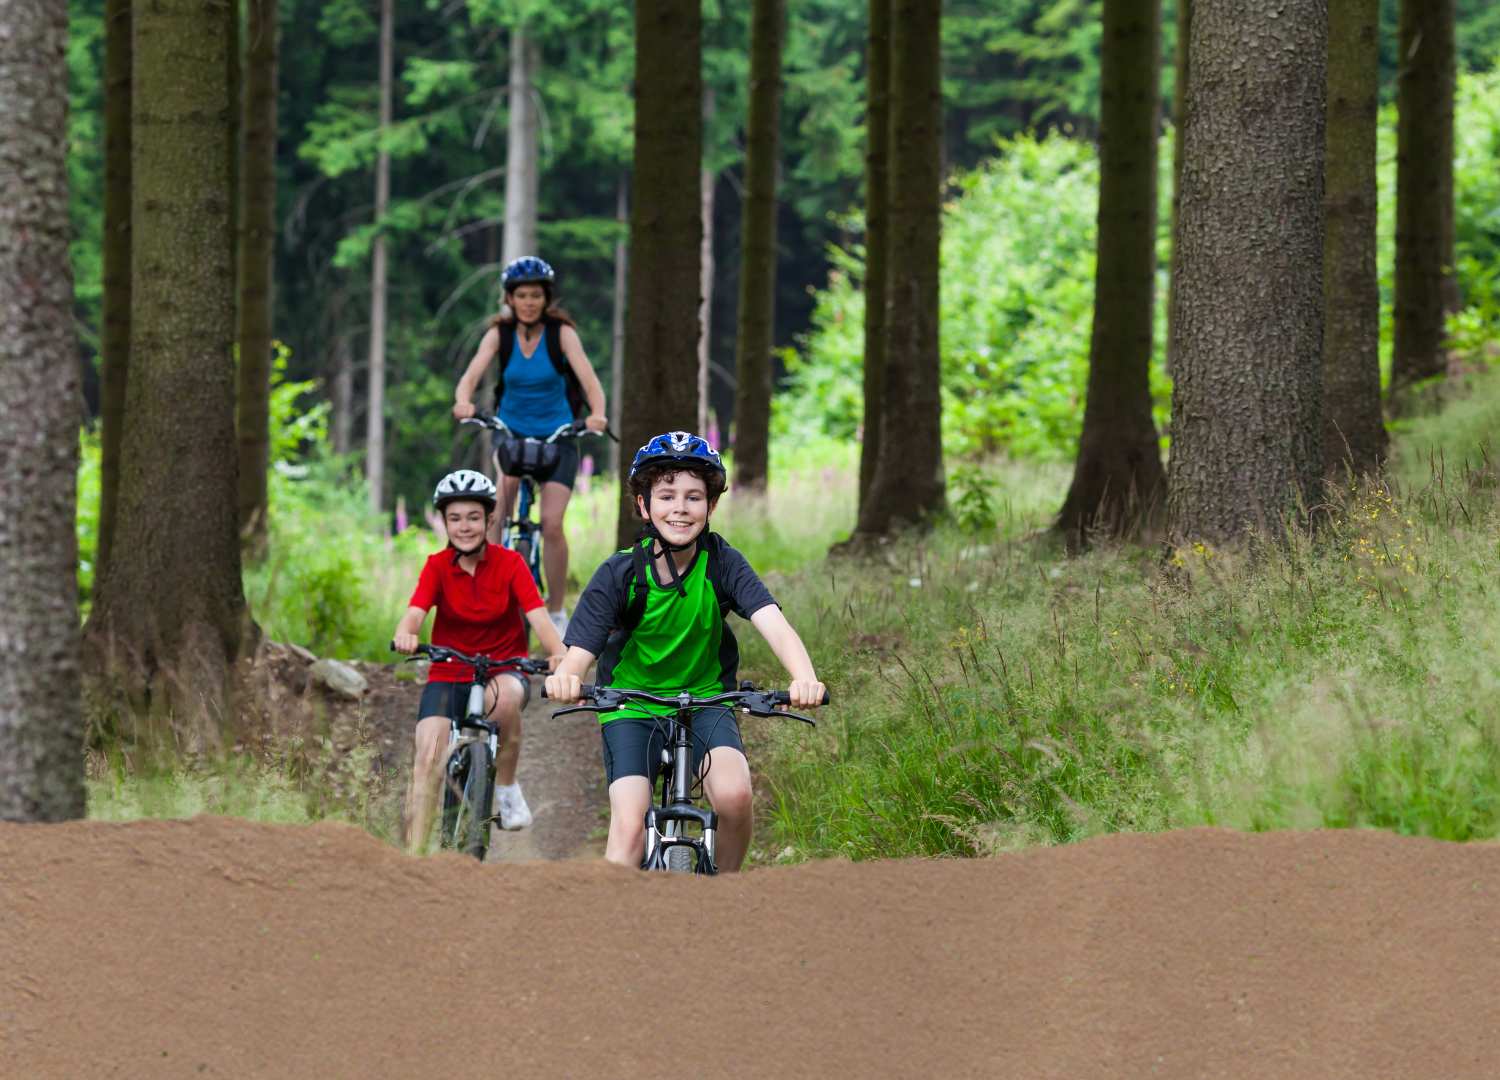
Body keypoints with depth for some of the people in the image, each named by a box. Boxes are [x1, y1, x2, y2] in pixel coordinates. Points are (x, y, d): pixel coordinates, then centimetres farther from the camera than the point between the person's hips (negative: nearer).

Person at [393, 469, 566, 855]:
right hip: (448, 674, 1)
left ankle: (507, 788, -15)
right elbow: (415, 613, -20)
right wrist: (405, 634, -46)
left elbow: (539, 618, -18)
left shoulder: (510, 564, -6)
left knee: (504, 696, -37)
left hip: (504, 668, -1)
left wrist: (559, 653, -40)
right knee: (428, 759, -19)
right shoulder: (438, 566, -4)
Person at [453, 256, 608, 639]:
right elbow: (471, 374, -20)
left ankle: (556, 611, 2)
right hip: (511, 430, 1)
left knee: (551, 523, -15)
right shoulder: (500, 334, -7)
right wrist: (464, 402, -43)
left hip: (557, 435, -1)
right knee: (498, 508, -24)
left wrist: (597, 413, -44)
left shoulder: (561, 333, -11)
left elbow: (588, 377, -23)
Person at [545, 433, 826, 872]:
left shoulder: (722, 564, -14)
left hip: (706, 702, 0)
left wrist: (804, 677, -49)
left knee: (734, 794, -26)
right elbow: (580, 651, -21)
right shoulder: (620, 573, -15)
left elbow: (773, 625, -27)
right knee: (629, 827, -20)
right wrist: (565, 678, -47)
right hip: (632, 710, 0)